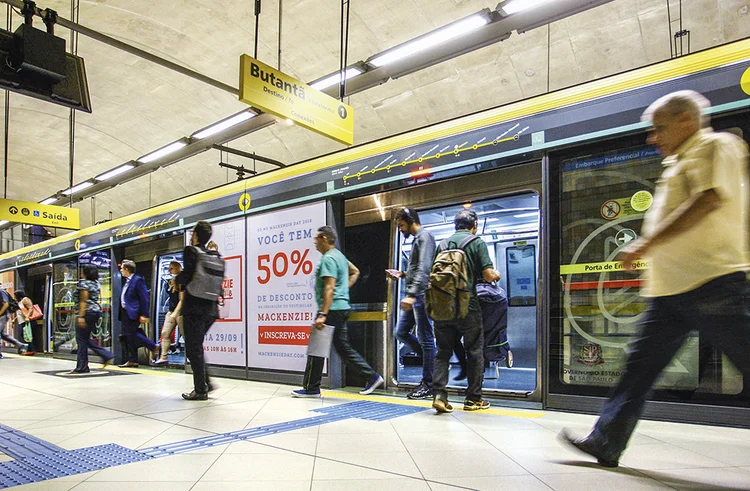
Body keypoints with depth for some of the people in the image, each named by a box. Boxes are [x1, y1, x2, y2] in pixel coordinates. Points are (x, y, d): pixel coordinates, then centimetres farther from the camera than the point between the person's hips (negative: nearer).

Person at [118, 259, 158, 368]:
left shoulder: (138, 280, -11)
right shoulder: (127, 281, 17)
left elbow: (144, 298, -16)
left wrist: (144, 315, -20)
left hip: (133, 312, -10)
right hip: (126, 312, 10)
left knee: (131, 333, -13)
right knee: (128, 335, 9)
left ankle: (154, 347, 0)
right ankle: (133, 361, 14)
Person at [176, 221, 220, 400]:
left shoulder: (191, 251, -8)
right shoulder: (214, 254, 11)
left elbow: (187, 275, -19)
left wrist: (176, 280, 4)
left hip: (194, 308, -7)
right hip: (210, 308, 7)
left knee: (193, 350, 1)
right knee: (196, 347, 19)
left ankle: (201, 390, 6)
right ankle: (205, 383, 17)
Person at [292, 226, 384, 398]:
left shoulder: (328, 258, -13)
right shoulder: (339, 255, 17)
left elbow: (329, 288, -22)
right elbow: (355, 272, 30)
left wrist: (322, 315, -26)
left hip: (332, 309, -10)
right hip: (342, 307, 10)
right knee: (343, 347, 13)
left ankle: (311, 388, 8)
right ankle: (372, 377, 12)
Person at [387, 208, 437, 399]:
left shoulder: (424, 237, -9)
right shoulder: (417, 239, 21)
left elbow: (424, 269, -22)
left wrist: (412, 294, -31)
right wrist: (402, 274, 13)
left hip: (421, 295, -10)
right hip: (414, 296, 10)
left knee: (425, 338, -4)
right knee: (400, 332, 12)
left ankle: (428, 385, 4)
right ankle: (432, 361, 22)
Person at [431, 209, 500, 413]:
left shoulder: (443, 244, 12)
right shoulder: (477, 242, -1)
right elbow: (488, 276, -7)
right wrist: (496, 274, 15)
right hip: (467, 304, -4)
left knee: (443, 350, 11)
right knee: (475, 350, 9)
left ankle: (439, 394, 0)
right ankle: (473, 398, 15)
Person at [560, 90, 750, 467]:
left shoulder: (716, 146, -2)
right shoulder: (678, 164, 24)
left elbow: (709, 200, -18)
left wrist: (646, 243, -20)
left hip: (711, 281, -9)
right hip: (669, 289, 9)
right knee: (639, 365, 6)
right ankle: (605, 443, 11)